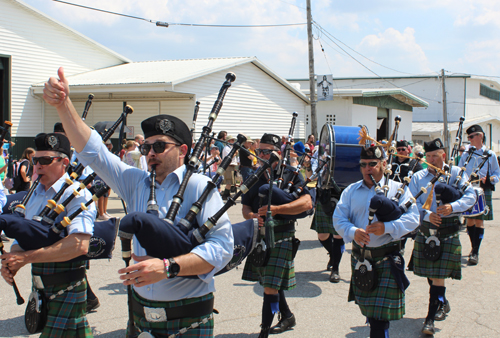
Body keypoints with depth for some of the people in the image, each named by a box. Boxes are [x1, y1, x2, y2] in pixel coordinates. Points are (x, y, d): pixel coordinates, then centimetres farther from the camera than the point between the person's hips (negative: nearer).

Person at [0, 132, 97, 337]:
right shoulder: (36, 194, 9)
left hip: (65, 290, -7)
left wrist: (27, 257, -25)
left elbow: (80, 245, -28)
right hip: (40, 287, 7)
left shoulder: (76, 194, -15)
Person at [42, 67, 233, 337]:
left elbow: (222, 245, -19)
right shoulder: (136, 182, 7)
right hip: (142, 316, 5)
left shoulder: (199, 186, -10)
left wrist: (167, 267, -29)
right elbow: (92, 151, 6)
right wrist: (63, 104, -4)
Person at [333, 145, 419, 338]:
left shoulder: (398, 189, -2)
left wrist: (387, 227, -25)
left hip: (387, 261, -4)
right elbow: (338, 218, 1)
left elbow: (412, 218, -10)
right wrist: (353, 232, -20)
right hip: (359, 258, 4)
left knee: (380, 316, -7)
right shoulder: (351, 190, 8)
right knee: (368, 311, 17)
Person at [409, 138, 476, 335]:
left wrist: (453, 207, -23)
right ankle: (442, 303, 39)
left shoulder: (456, 173, 1)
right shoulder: (418, 177, 5)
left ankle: (431, 318, -3)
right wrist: (427, 214, -19)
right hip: (425, 230, 3)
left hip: (447, 231, -3)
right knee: (429, 273, 14)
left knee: (438, 275, -7)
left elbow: (470, 197, -4)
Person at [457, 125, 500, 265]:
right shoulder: (466, 154, 9)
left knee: (479, 221, -5)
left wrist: (488, 179, -13)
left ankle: (475, 253, -4)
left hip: (483, 191, -3)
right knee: (469, 220, 4)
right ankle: (474, 248, 20)